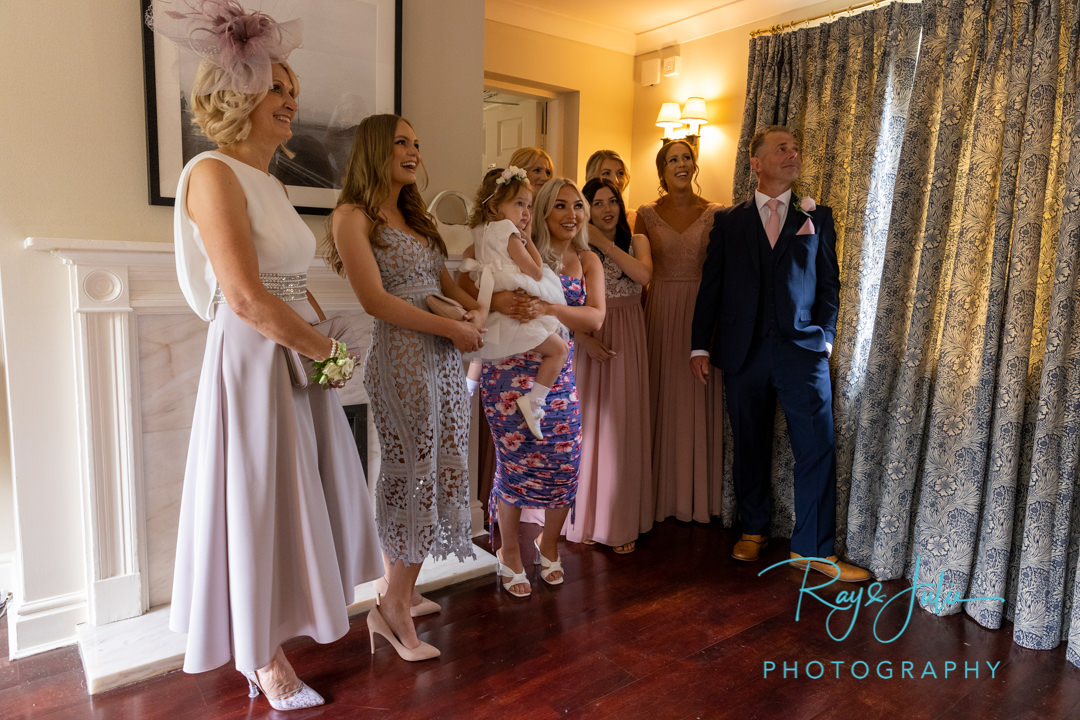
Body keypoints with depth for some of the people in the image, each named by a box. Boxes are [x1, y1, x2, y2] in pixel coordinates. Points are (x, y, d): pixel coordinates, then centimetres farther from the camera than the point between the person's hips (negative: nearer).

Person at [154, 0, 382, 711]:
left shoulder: (273, 184, 15)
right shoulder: (214, 173, -13)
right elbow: (248, 299, -22)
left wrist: (325, 339, 1)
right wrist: (328, 348, -13)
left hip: (299, 361, 9)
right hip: (251, 361, -9)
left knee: (294, 498, 16)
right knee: (258, 505, 5)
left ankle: (266, 644, 36)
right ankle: (264, 659, 27)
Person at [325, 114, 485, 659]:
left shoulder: (416, 219, 20)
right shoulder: (353, 216, -5)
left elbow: (445, 284, 21)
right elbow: (375, 299, -14)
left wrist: (476, 311, -1)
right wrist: (452, 329, -14)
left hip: (443, 358, 8)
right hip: (403, 356, -8)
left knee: (410, 478, 12)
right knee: (419, 475, -3)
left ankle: (399, 592, 25)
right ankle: (395, 607, 12)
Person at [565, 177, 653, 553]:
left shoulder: (636, 241, 9)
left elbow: (644, 274, -13)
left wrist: (604, 243, -9)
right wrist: (583, 337, -15)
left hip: (626, 341, 1)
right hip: (586, 339, 0)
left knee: (621, 427, 1)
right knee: (586, 425, 3)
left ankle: (621, 523, 12)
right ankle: (585, 519, 17)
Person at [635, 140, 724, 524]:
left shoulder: (715, 214, 2)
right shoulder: (647, 214, 4)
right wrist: (639, 319, 1)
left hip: (704, 309, 0)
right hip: (660, 310, 0)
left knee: (698, 398, 5)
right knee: (661, 396, 5)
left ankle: (697, 490, 20)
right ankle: (662, 490, 19)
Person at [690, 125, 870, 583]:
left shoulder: (817, 217, 11)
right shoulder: (729, 222, 9)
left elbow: (829, 283, 9)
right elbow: (711, 287, 7)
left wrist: (824, 337, -2)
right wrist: (701, 346, 3)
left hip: (802, 349, 0)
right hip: (743, 351, 0)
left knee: (817, 448, -4)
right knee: (749, 446, 9)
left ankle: (812, 549, 8)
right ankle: (753, 530, 28)